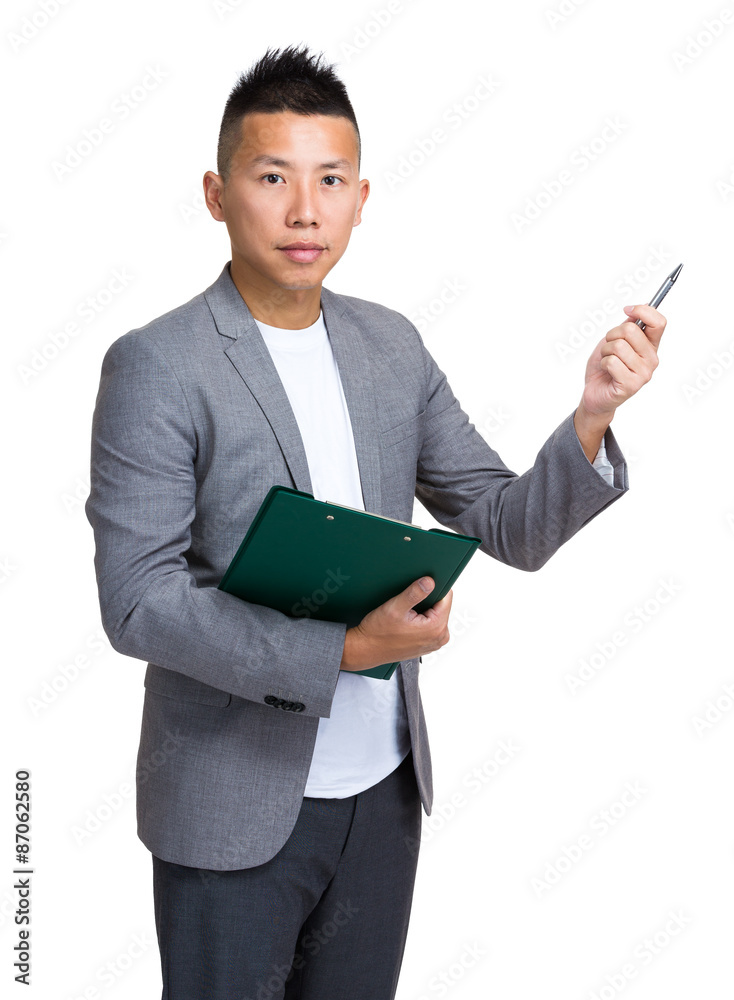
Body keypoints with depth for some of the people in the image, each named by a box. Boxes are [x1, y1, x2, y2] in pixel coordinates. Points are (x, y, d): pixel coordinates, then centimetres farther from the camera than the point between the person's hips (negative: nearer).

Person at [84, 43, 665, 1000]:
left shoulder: (393, 345, 4)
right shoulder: (156, 365, -13)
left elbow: (512, 530, 3)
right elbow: (137, 600, -18)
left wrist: (591, 419, -15)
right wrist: (342, 652, -25)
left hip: (383, 792, 5)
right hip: (235, 810, -5)